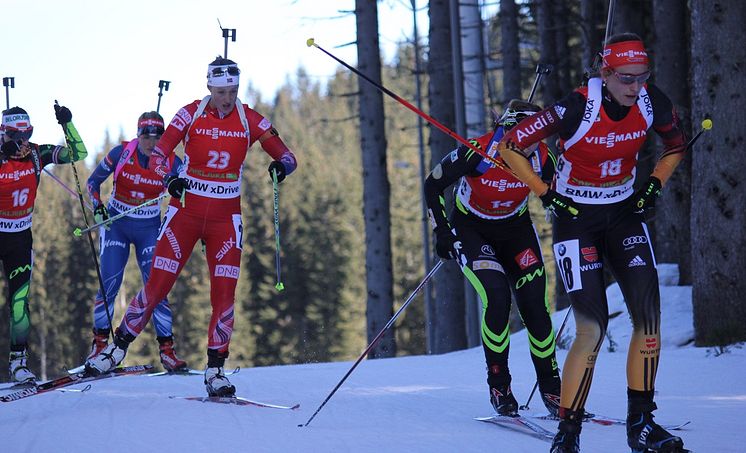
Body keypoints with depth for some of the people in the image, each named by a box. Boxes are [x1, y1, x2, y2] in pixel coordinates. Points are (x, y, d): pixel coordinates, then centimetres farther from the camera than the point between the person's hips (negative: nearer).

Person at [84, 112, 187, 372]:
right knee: (109, 285, -8)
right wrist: (97, 207, -15)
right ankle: (100, 343, 4)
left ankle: (166, 349, -3)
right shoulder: (122, 153, -12)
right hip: (116, 224, 0)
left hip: (149, 229, 0)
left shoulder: (171, 163, -10)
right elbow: (93, 181, 1)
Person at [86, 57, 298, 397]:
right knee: (157, 286, -3)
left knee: (224, 295, -6)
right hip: (186, 211, -1)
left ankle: (215, 370, 3)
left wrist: (282, 166, -23)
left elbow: (287, 156, 1)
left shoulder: (250, 120, -1)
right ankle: (117, 348, 12)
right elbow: (158, 155, -10)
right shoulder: (190, 114, -5)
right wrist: (169, 179, -30)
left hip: (225, 218, 1)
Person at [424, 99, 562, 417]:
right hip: (472, 230, -3)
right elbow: (433, 186, -14)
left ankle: (551, 389, 4)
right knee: (497, 297, -24)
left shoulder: (541, 158, -19)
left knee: (534, 304, -11)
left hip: (516, 229, 3)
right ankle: (498, 385, -8)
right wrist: (441, 233, -17)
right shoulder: (477, 153, -29)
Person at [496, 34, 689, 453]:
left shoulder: (653, 103, -11)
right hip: (577, 218, -4)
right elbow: (510, 147, -15)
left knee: (649, 315, -9)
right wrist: (547, 195, -15)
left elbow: (676, 144, 12)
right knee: (592, 329, -14)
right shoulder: (576, 110, -24)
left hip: (625, 215, 5)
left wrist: (654, 186, 0)